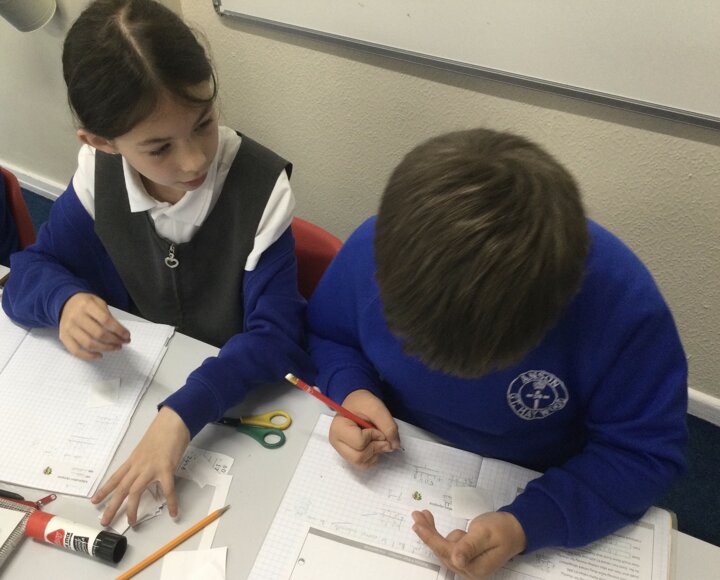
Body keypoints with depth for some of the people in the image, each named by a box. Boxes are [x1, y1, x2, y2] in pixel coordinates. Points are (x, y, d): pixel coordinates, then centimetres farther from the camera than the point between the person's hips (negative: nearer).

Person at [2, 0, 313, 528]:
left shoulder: (260, 185, -25)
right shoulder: (98, 173, -14)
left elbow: (276, 333, -28)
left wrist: (182, 414, -42)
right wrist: (65, 300, -28)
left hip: (249, 390, -5)